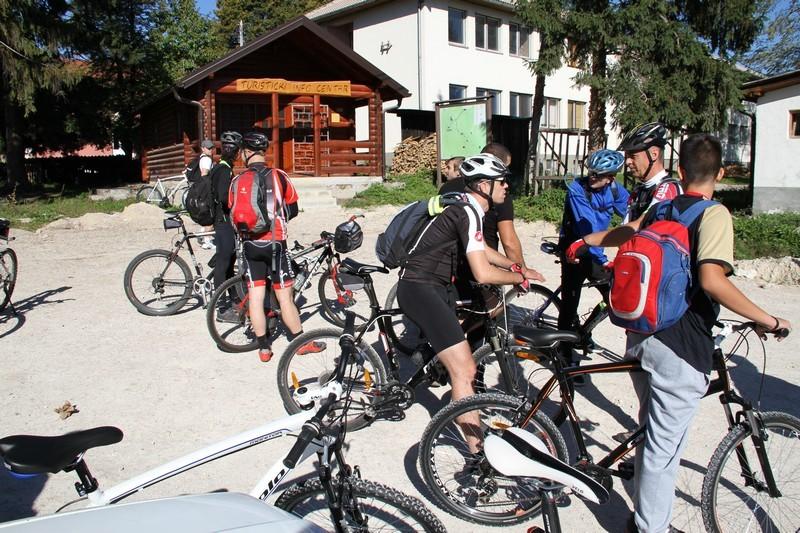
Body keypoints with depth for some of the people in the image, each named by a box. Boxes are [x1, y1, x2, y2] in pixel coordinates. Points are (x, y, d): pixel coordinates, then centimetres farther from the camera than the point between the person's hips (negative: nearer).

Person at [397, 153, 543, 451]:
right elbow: (483, 274, -24)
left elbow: (482, 252, 31)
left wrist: (516, 267, 19)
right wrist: (520, 277, -7)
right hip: (419, 289, -11)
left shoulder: (470, 209, 14)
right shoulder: (468, 213, -17)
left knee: (463, 366, 19)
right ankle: (478, 449, -9)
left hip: (434, 287, 11)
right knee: (464, 371, -14)